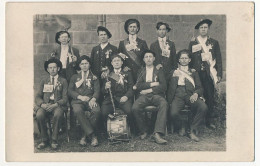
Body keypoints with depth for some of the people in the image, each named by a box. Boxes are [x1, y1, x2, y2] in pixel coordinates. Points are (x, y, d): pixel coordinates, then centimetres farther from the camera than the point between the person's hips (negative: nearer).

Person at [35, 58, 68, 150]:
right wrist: (42, 104, -12)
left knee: (58, 114, -37)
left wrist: (55, 105, -15)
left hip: (58, 105, -2)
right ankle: (44, 140, -15)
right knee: (39, 115, -31)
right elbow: (37, 96, 12)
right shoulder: (44, 81, 20)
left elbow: (65, 98, 3)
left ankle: (54, 140, -21)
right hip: (45, 105, 2)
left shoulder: (63, 81, 13)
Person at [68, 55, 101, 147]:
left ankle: (85, 135, -23)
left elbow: (97, 90, 8)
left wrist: (93, 99, -14)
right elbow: (70, 91, 10)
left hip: (90, 100, 0)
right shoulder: (75, 77, 22)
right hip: (77, 101, 0)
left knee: (97, 111, -34)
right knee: (78, 111, -36)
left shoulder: (94, 77, 21)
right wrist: (80, 97, -8)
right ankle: (92, 135, -33)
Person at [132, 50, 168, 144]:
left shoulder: (159, 71, 19)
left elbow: (163, 87, 4)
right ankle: (143, 131, -10)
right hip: (144, 96, 1)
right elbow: (138, 86, 7)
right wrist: (152, 84, -2)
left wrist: (149, 90, -5)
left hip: (156, 95, -1)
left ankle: (157, 134, -43)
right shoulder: (141, 72, 23)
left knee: (164, 104, -36)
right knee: (135, 108, -32)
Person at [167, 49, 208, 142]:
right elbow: (170, 88, 17)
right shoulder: (174, 72, 23)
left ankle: (192, 131, -16)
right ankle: (180, 128, 1)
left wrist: (196, 94, -8)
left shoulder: (193, 72, 25)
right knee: (173, 113, -32)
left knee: (203, 107, -31)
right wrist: (170, 102, -1)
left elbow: (199, 87, 14)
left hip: (191, 95, 1)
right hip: (178, 96, -1)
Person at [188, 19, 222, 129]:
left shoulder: (214, 43, 11)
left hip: (209, 73, 1)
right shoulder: (193, 43, 10)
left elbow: (219, 60, 10)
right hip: (196, 73, 0)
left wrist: (219, 74, 2)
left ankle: (209, 121, 9)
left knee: (210, 97, -1)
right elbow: (189, 59, 10)